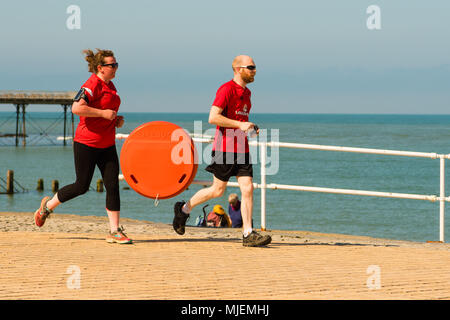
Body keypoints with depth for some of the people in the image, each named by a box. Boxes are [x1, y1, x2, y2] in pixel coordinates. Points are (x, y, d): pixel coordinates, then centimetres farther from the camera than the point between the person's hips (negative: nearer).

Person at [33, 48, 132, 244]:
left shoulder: (110, 85, 13)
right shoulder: (92, 85, -15)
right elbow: (77, 108, -28)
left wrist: (117, 119, 10)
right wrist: (104, 113, -24)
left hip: (107, 145, 8)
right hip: (86, 143, -8)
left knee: (113, 186, -1)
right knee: (82, 186, 0)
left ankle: (114, 232, 1)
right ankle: (48, 206, 24)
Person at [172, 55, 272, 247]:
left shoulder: (246, 92, 16)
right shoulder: (226, 90, -12)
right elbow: (213, 117, -20)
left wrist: (250, 128, 11)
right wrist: (240, 125, -22)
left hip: (242, 148, 7)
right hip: (224, 147, -7)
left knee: (248, 189, -3)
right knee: (218, 190, 2)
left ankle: (248, 234, -4)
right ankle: (184, 209, 23)